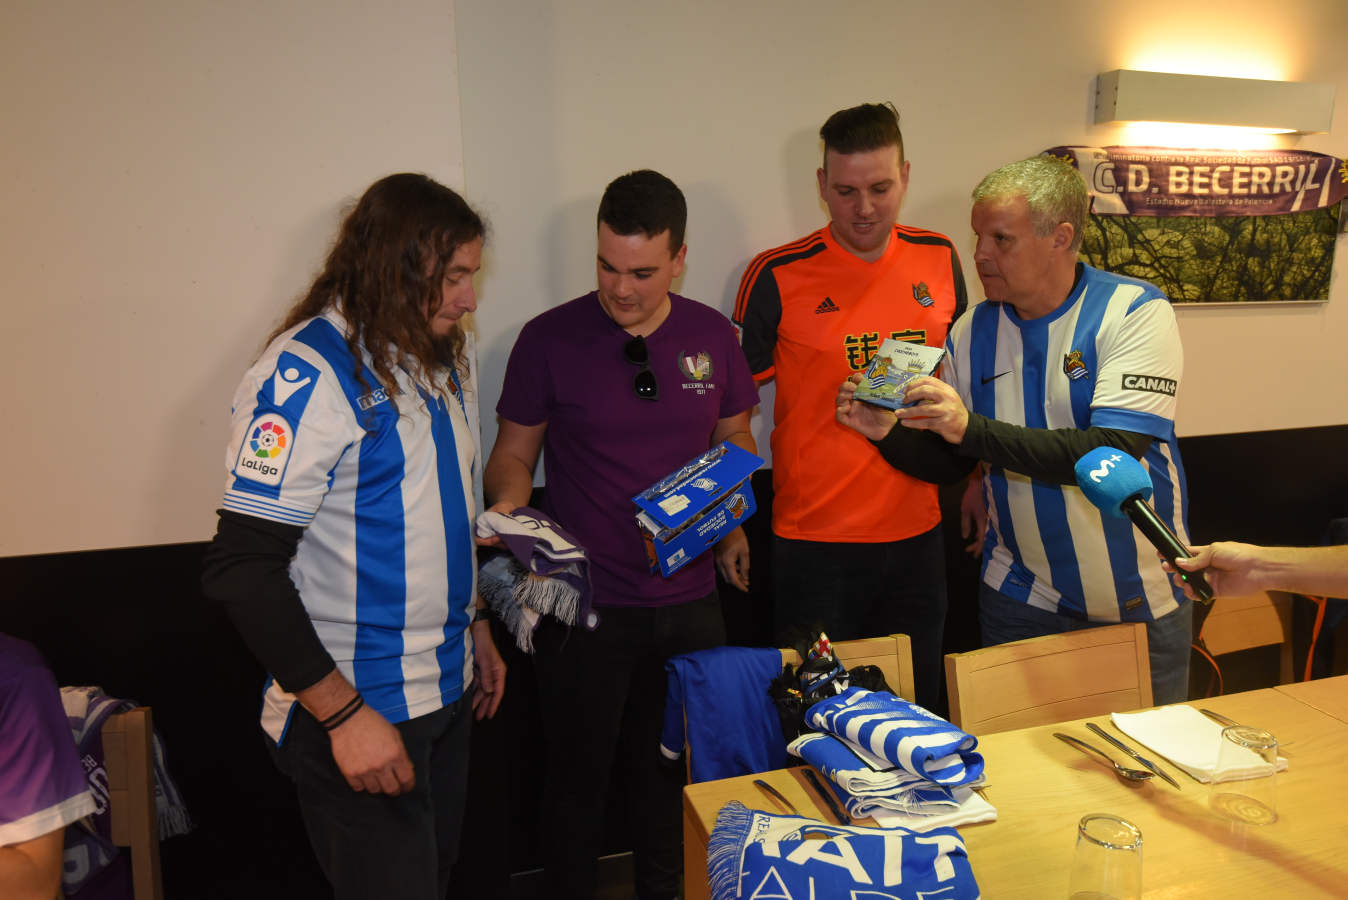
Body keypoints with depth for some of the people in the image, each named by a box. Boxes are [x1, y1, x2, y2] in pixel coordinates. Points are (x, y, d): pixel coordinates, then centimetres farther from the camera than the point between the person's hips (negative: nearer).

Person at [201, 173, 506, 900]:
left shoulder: (437, 358, 9)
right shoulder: (306, 374, -18)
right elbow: (242, 570, -21)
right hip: (357, 712, -8)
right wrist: (345, 713, -21)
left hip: (446, 695, 8)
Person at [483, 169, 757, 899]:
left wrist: (734, 526, -2)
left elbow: (734, 441, 13)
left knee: (673, 777, 18)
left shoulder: (712, 335, 1)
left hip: (689, 600, 3)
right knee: (578, 779, 13)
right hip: (583, 604, -3)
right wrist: (507, 504, -20)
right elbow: (513, 452, 0)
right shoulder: (549, 338, -8)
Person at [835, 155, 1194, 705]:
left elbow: (1115, 456, -27)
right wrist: (890, 432, -16)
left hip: (1141, 602, -2)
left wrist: (972, 429, -32)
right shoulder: (973, 332, -3)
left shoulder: (1134, 312, -14)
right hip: (1022, 600, 2)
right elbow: (950, 464, 4)